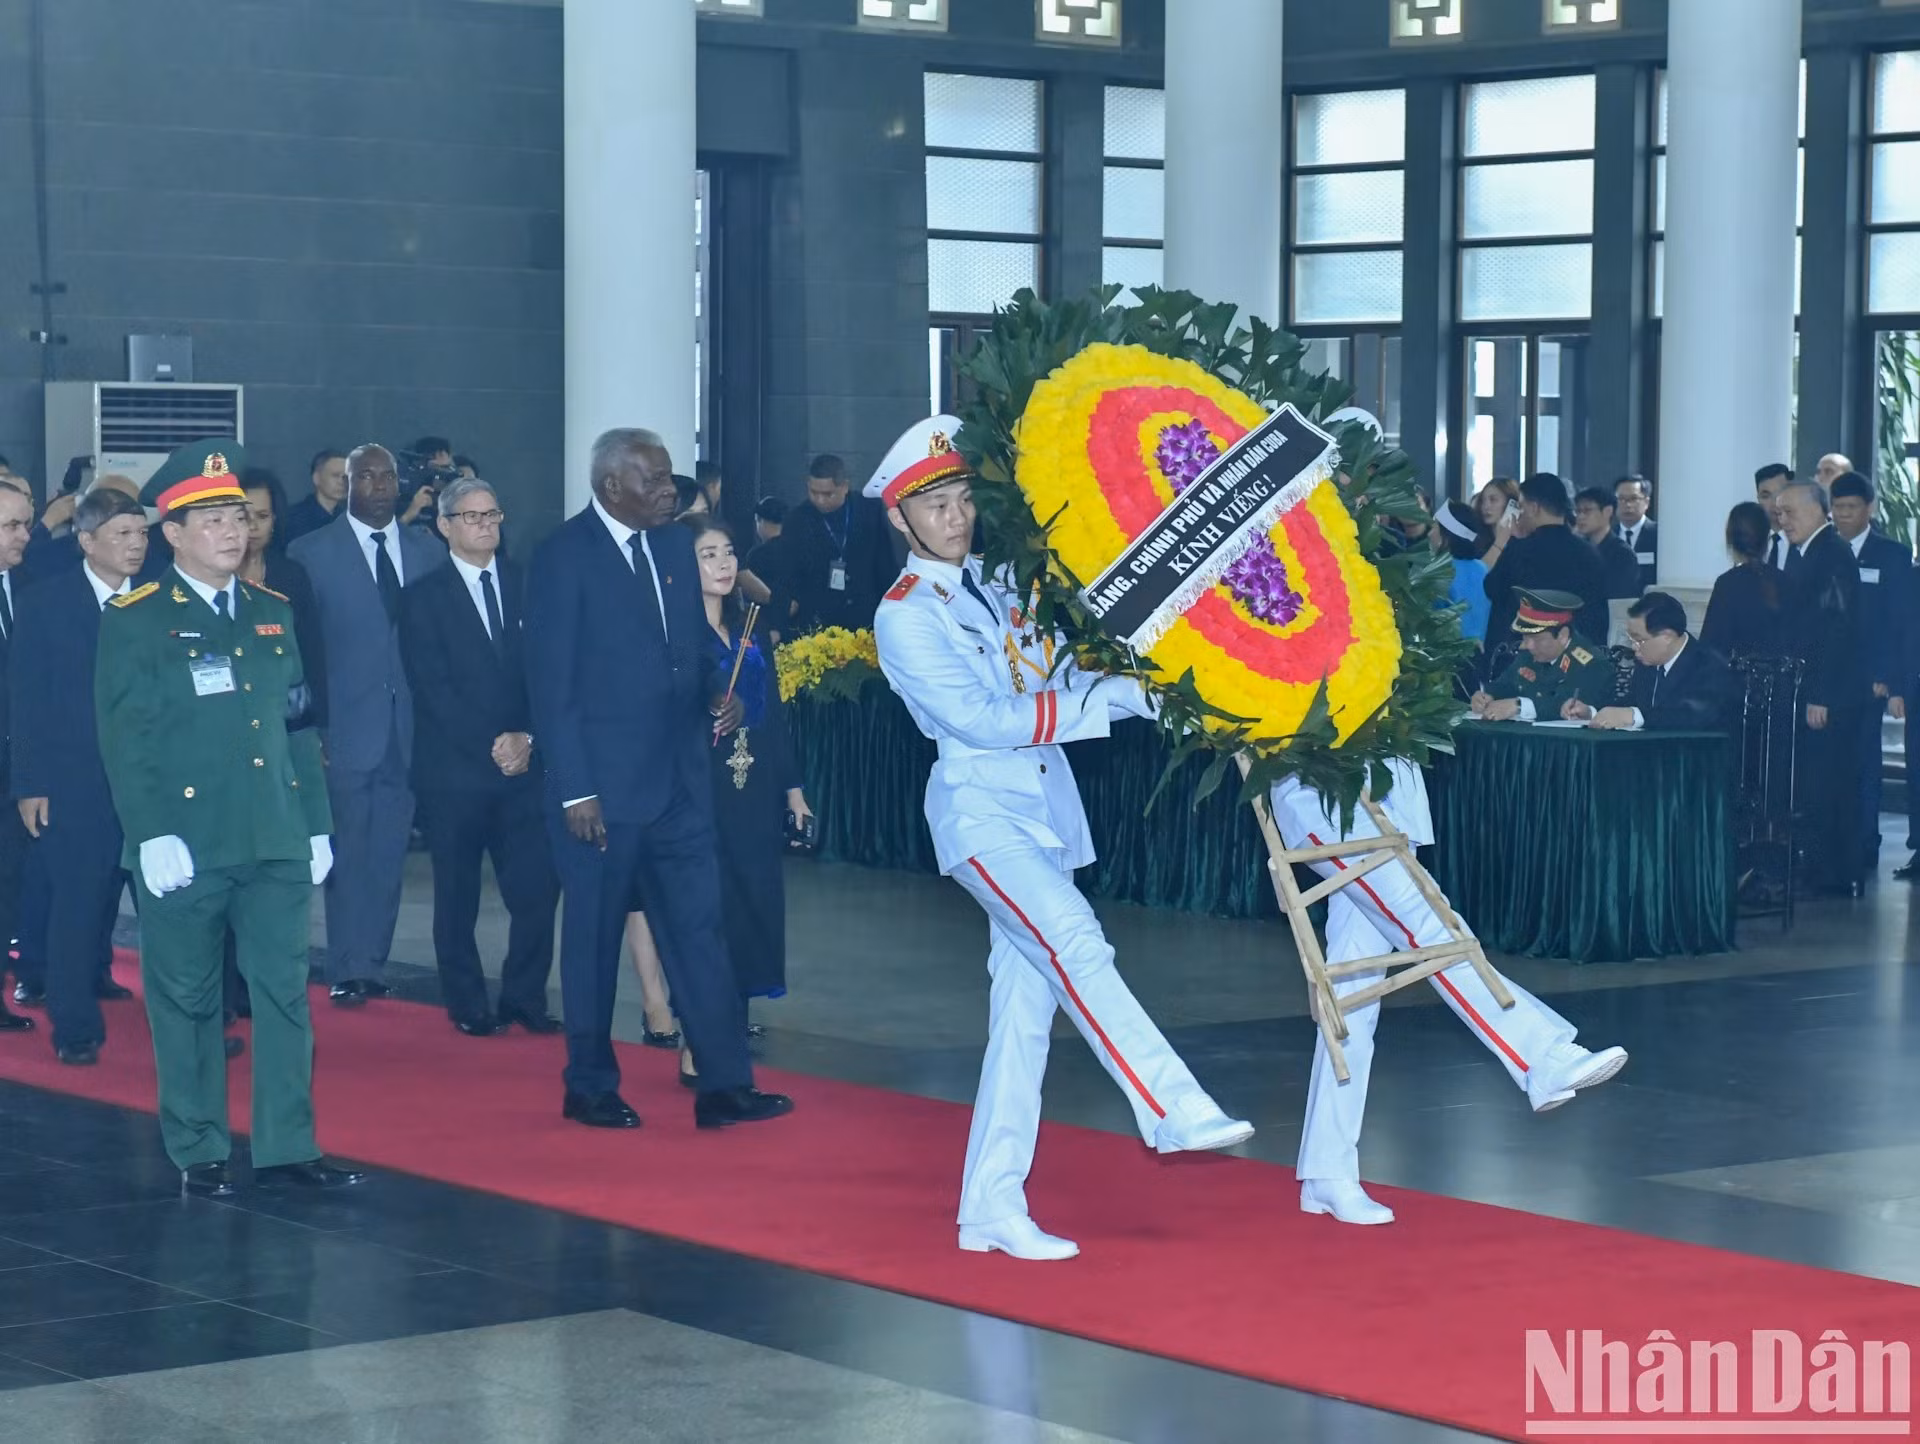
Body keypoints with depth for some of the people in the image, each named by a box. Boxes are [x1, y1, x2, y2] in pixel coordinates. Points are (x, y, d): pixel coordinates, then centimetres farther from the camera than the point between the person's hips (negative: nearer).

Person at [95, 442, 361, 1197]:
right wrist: (152, 835, -16)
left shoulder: (272, 613, 12)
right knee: (188, 1000, 5)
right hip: (187, 842, -4)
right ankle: (198, 1153, 14)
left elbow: (298, 725, 14)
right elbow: (125, 737, -9)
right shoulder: (135, 622, -4)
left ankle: (287, 1145, 9)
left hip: (275, 843, 5)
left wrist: (316, 823, 10)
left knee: (285, 991, 3)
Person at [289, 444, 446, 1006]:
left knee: (389, 852, 6)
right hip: (347, 727, -3)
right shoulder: (311, 553, 0)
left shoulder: (429, 553, 10)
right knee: (349, 851, -2)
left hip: (411, 728, 3)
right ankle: (348, 971, 3)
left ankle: (371, 963, 14)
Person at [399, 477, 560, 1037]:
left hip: (524, 765, 2)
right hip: (455, 771, -2)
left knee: (538, 888, -5)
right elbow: (433, 688, -6)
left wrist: (527, 738, -8)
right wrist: (493, 745, -12)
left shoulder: (524, 585, 9)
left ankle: (525, 999, 8)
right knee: (457, 897, 4)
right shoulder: (423, 598, 1)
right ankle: (468, 1006, 15)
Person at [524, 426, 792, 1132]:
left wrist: (717, 694, -4)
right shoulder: (563, 557, -10)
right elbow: (551, 683, -11)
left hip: (678, 781, 6)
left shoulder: (674, 545, 9)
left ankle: (724, 1085, 4)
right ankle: (590, 1089, 19)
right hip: (602, 786, -6)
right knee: (595, 939, 7)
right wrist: (575, 791, -14)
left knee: (699, 928, 3)